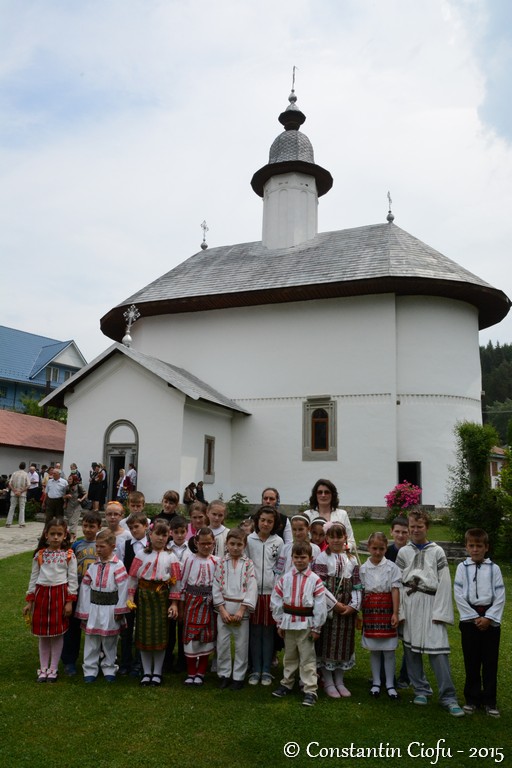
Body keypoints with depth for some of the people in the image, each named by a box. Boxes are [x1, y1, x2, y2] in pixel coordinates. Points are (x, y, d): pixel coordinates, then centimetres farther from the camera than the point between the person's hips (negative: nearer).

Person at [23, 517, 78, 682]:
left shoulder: (69, 555, -3)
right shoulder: (39, 554, 3)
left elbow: (72, 578, -3)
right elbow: (33, 577, 8)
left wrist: (69, 601, -7)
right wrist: (29, 601, 6)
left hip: (60, 594, -2)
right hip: (42, 594, 2)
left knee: (57, 633, 6)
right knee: (43, 634, 10)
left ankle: (53, 668, 20)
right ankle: (43, 668, 24)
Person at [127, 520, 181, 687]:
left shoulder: (171, 557, 0)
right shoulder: (142, 555, 1)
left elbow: (175, 582, -1)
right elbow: (133, 577, 2)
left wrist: (174, 603, -4)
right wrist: (130, 597, -5)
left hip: (161, 598, -1)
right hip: (143, 597, 1)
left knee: (160, 634, 4)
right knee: (144, 633, 7)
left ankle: (157, 672, 19)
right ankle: (146, 672, 21)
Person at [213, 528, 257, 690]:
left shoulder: (248, 564, -1)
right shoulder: (221, 562, 2)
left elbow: (251, 589, -7)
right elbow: (216, 587, -1)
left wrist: (241, 610, -13)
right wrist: (222, 610, -8)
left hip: (241, 608, -1)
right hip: (223, 608, 1)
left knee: (241, 644, 5)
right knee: (222, 642, 6)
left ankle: (238, 676, 19)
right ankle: (224, 674, 23)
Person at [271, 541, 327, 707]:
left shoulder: (315, 580, -9)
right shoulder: (285, 578, 0)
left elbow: (320, 605, -8)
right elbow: (276, 601, 4)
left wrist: (316, 628, -7)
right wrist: (279, 623, 3)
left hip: (306, 624, -3)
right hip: (288, 623, 3)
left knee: (308, 658, 3)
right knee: (289, 656, 18)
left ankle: (310, 690, 11)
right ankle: (287, 684, 34)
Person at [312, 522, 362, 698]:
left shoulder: (352, 560, 7)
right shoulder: (322, 558, -5)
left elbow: (357, 586, 6)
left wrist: (354, 606, -8)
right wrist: (335, 604, -15)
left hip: (347, 609, 4)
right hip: (327, 608, -4)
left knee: (344, 643, 10)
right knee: (327, 643, 2)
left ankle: (339, 681, 24)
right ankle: (328, 682, 16)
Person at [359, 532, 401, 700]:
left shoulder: (391, 567, -4)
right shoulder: (363, 568, 2)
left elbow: (395, 590, -6)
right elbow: (360, 591, 6)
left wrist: (395, 613, -10)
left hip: (386, 610, -2)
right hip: (370, 610, 2)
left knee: (388, 650, 4)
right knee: (374, 649, 11)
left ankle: (390, 684, 17)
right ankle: (376, 683, 23)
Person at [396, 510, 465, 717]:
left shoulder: (437, 552, 1)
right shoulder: (403, 552, 6)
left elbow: (444, 583, -2)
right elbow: (397, 583, 4)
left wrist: (440, 612, -8)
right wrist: (399, 611, -1)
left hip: (430, 604, -2)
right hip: (409, 605, 2)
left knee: (438, 649, -7)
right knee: (411, 648, 9)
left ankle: (448, 696, 1)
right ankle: (420, 689, 24)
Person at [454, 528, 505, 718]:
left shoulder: (494, 568, 2)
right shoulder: (462, 567, 1)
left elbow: (500, 597, -2)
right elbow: (459, 596, -3)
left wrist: (488, 618, -10)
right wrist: (474, 617, -9)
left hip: (490, 619, 0)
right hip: (469, 619, 0)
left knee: (490, 661, 5)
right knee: (471, 661, 6)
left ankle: (489, 701, 16)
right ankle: (472, 699, 18)